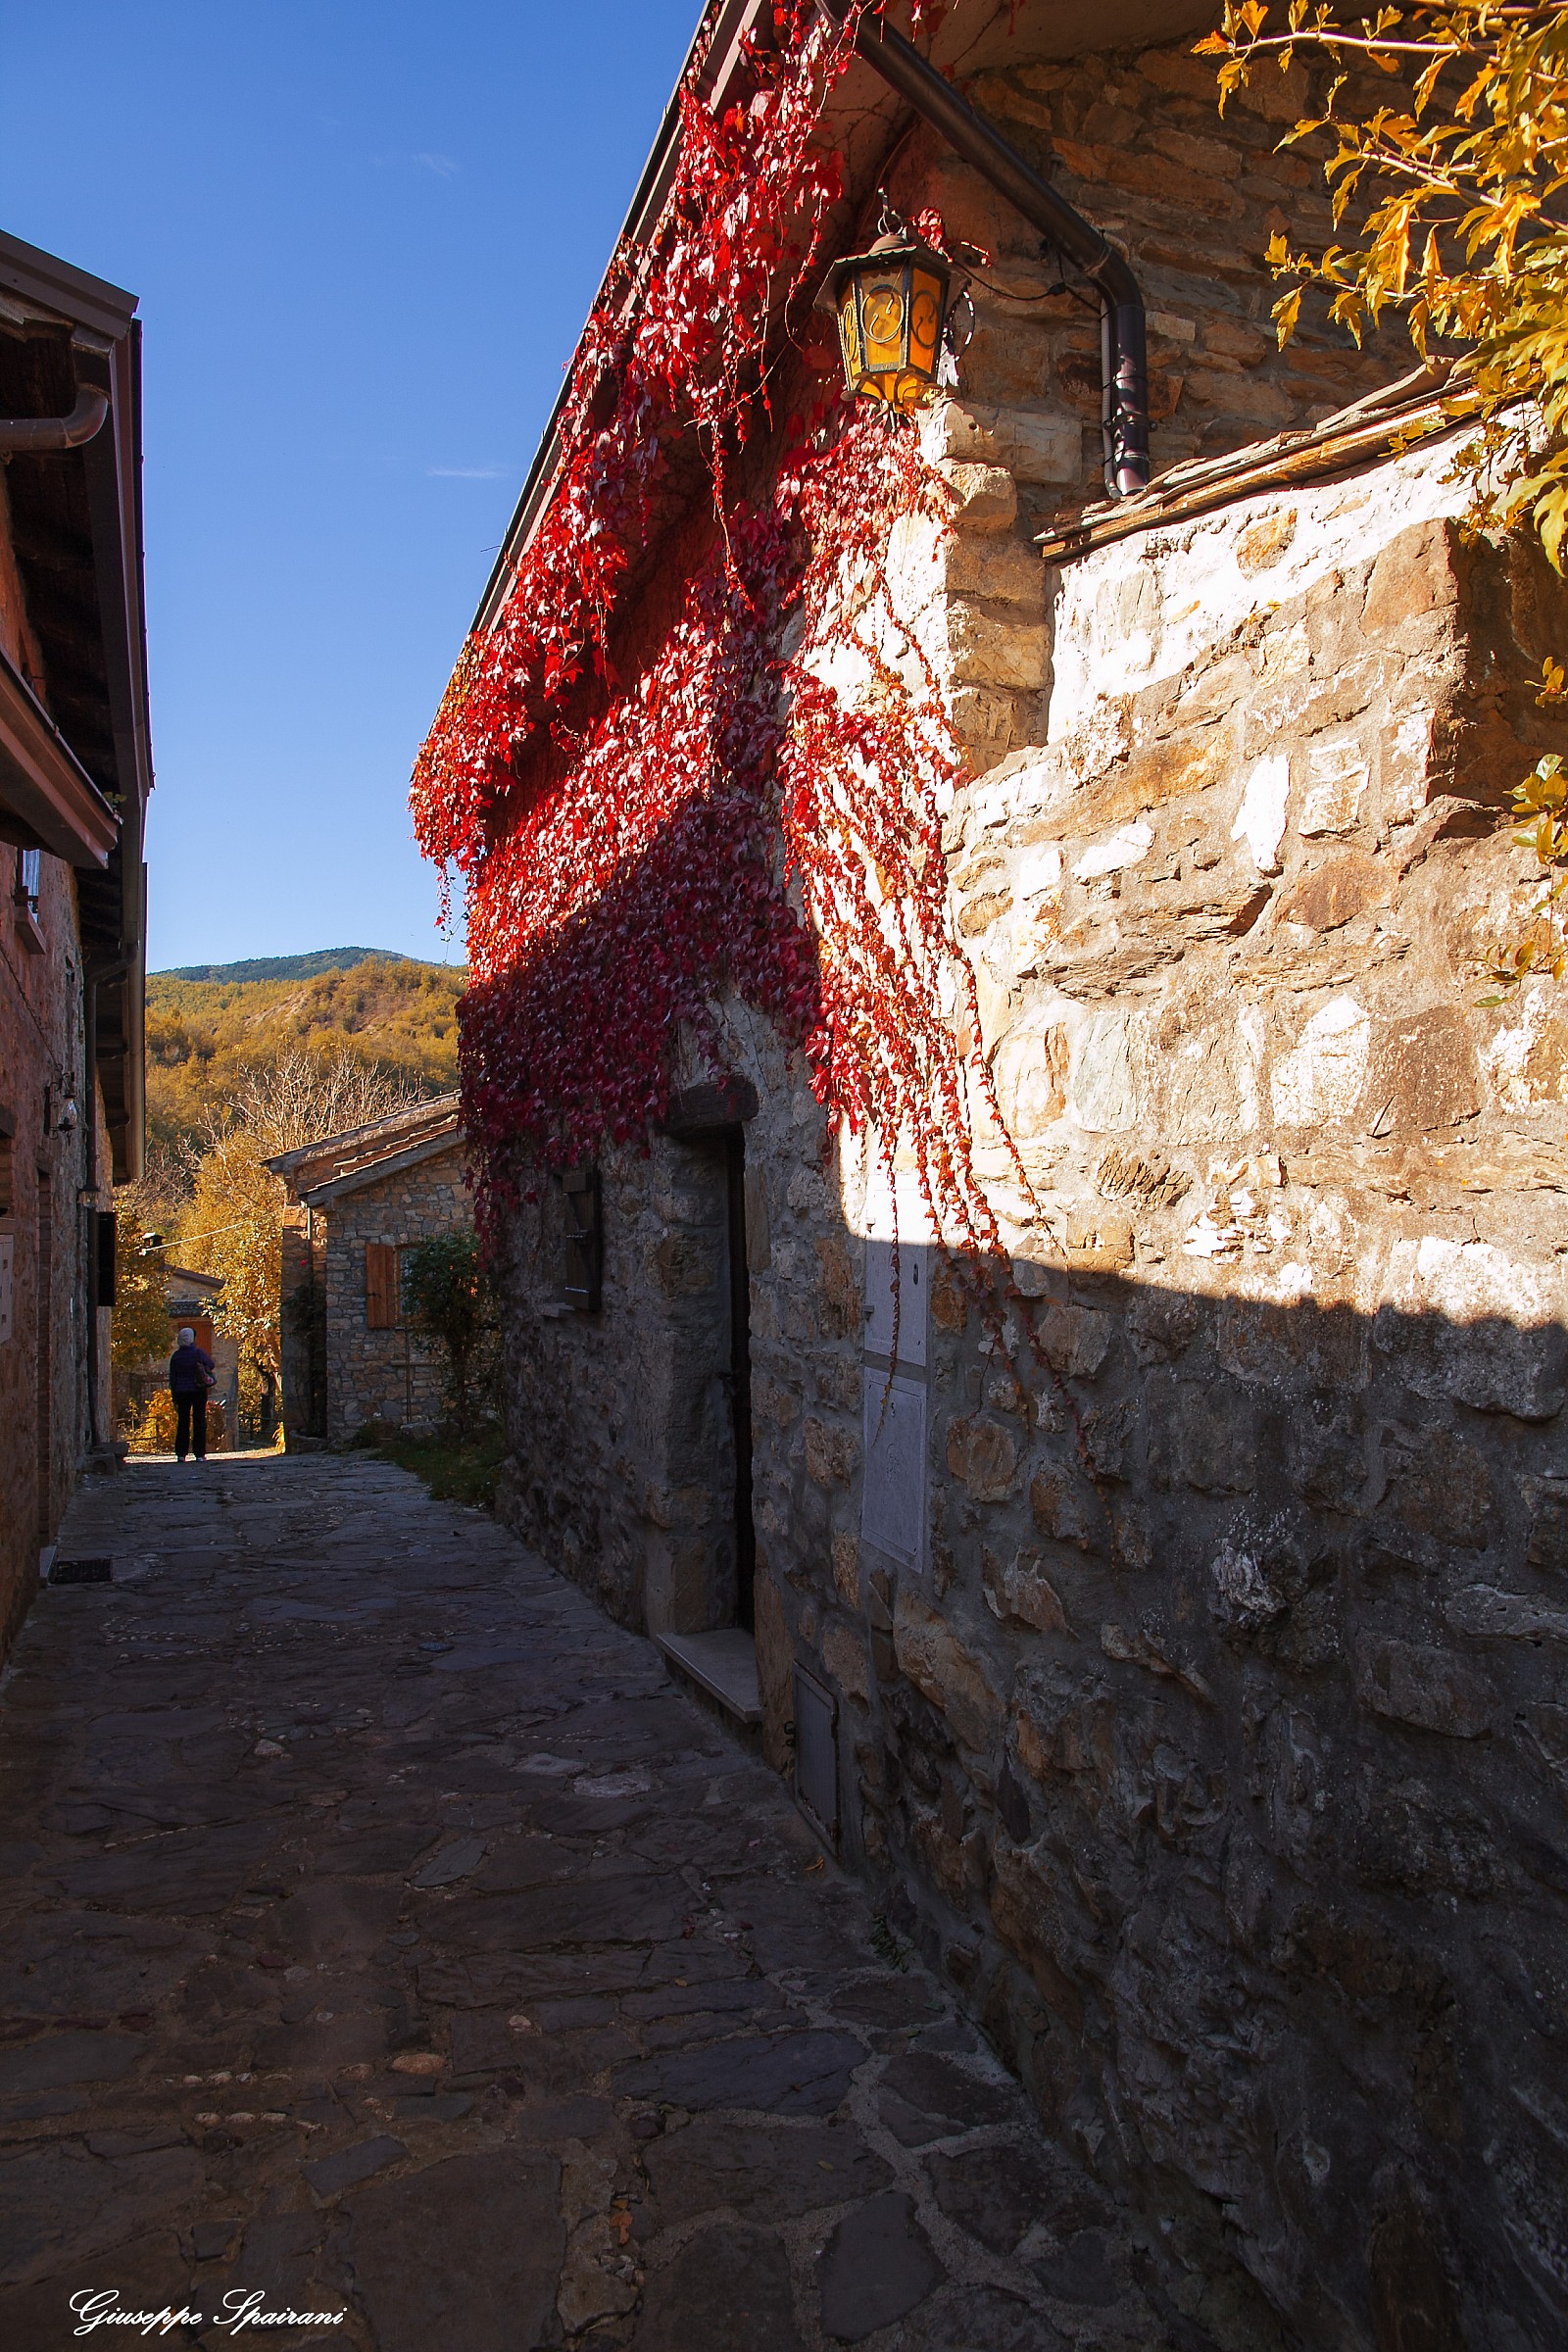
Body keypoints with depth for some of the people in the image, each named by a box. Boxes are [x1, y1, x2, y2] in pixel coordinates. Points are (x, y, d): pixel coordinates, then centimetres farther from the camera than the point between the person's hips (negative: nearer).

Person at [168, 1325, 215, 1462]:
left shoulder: (176, 1356, 1)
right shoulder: (199, 1353, -7)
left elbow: (172, 1378, 4)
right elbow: (210, 1364, 3)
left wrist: (174, 1397, 9)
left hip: (181, 1392, 2)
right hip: (198, 1391, -2)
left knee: (182, 1422, 8)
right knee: (199, 1422, 2)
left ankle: (180, 1454, 5)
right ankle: (200, 1454, -1)